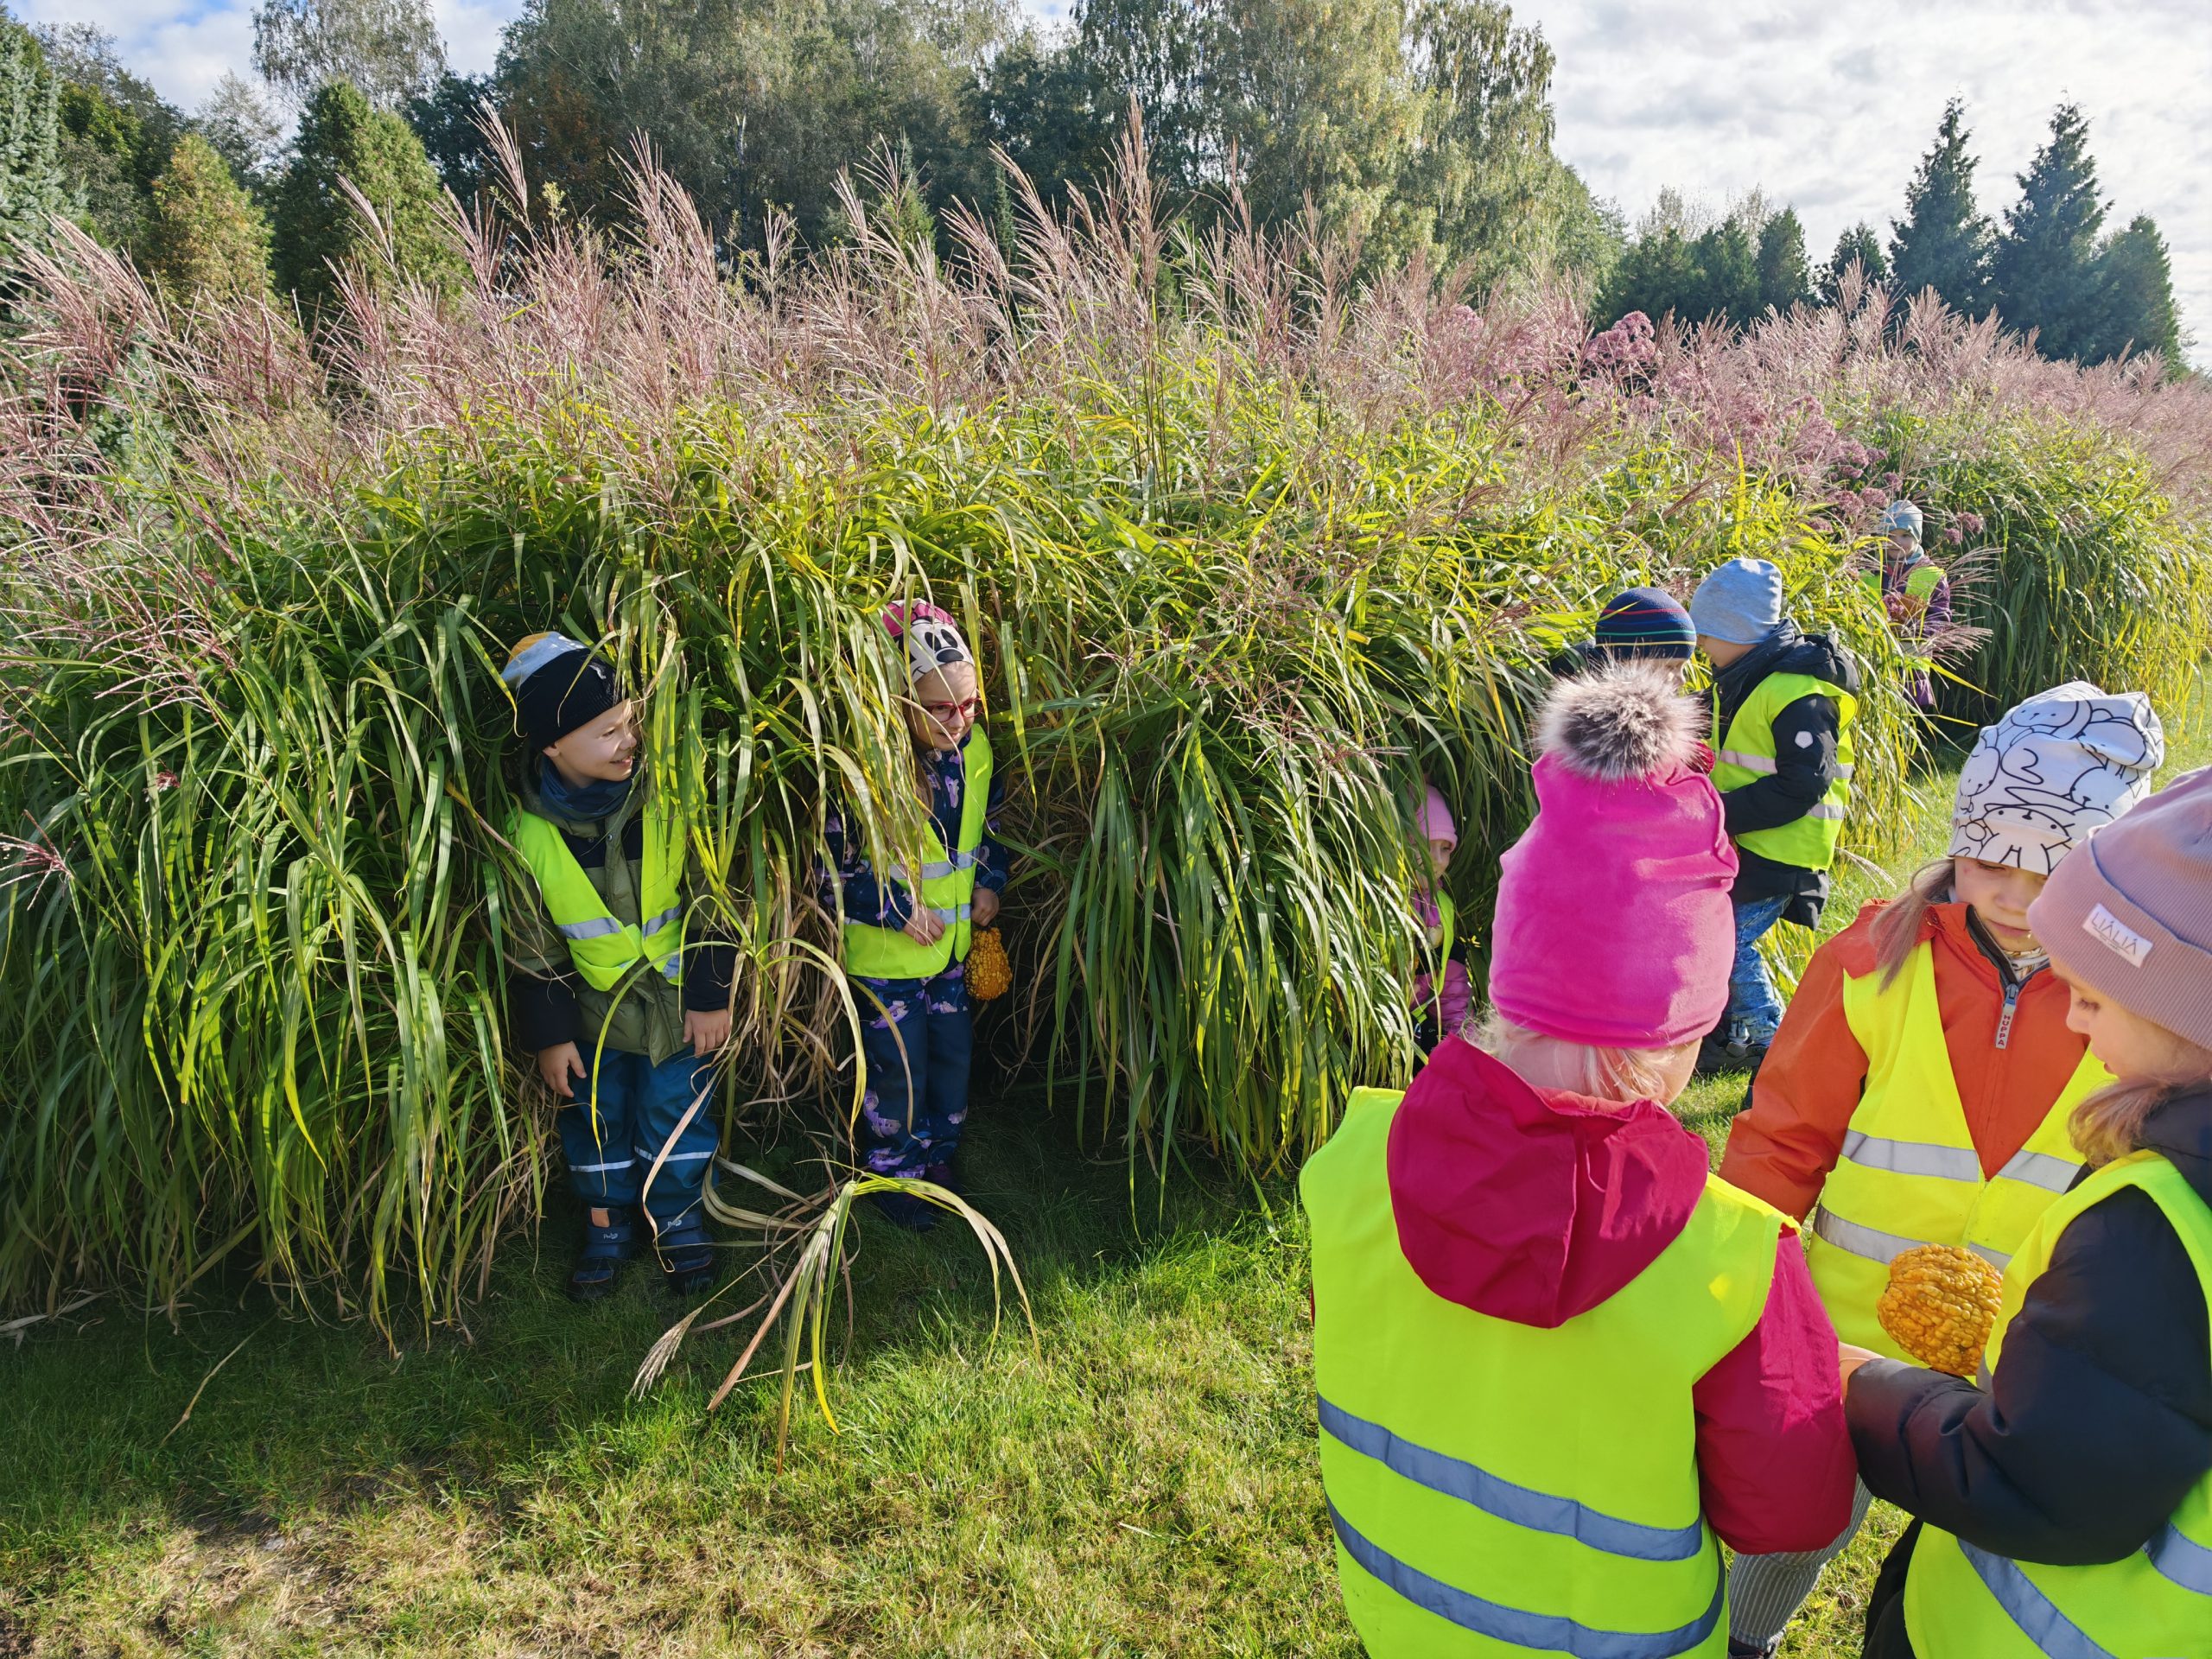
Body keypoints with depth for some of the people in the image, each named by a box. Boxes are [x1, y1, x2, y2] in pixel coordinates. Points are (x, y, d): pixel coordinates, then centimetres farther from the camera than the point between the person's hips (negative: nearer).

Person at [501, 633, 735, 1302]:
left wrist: (711, 995, -7)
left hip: (678, 1002, -1)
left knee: (677, 1116, 12)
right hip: (589, 1009, 1)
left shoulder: (665, 798, -18)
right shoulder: (525, 830, -16)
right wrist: (548, 1035, -3)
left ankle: (679, 1217, 37)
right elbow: (529, 944, -5)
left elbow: (709, 900, -9)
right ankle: (607, 1222, 40)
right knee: (595, 1120, 16)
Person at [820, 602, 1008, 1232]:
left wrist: (990, 880, -4)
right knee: (900, 1070, 9)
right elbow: (827, 870, -19)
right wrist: (900, 910, -21)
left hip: (953, 946, 6)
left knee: (954, 1055, 20)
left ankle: (938, 1158, 44)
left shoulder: (975, 749, -8)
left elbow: (992, 821, 12)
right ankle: (894, 1176, 34)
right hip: (886, 956, -6)